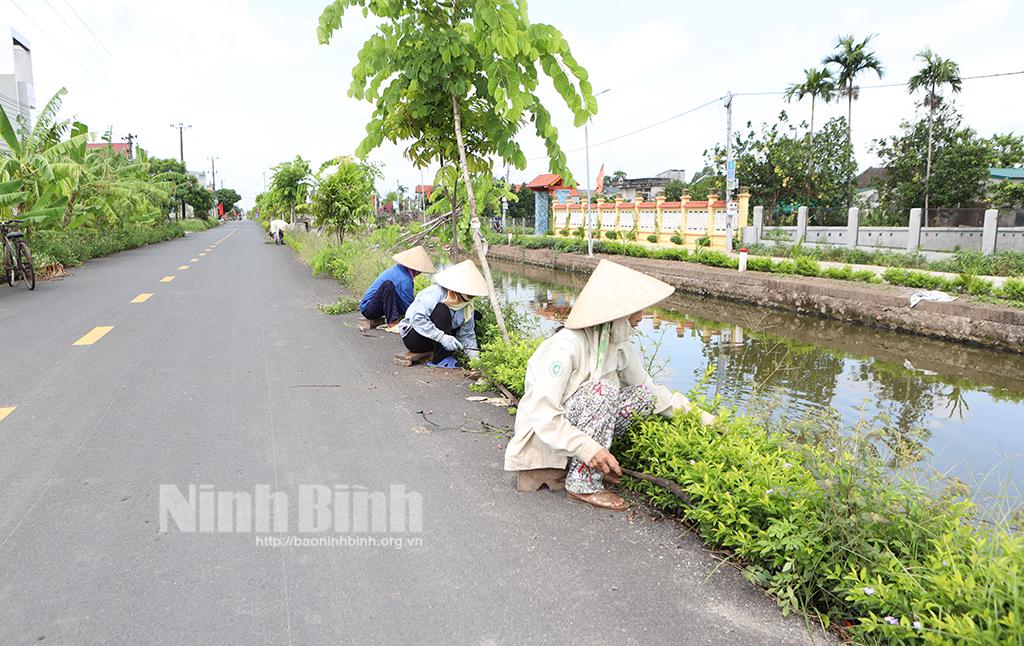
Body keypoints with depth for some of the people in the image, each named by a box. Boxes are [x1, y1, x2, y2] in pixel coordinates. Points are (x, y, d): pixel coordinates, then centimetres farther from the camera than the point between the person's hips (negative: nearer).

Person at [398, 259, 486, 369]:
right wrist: (442, 337, -42)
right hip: (412, 337, -7)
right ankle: (440, 359, -27)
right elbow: (417, 319, -35)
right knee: (442, 310, -32)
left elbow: (467, 334, -3)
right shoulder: (436, 294, -26)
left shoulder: (468, 306, -4)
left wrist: (474, 356, -18)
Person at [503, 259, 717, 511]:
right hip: (543, 435, -7)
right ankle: (583, 484, -19)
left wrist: (698, 415, 2)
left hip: (575, 425, 8)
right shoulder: (566, 347, -27)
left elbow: (650, 388, 8)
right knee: (603, 389, -29)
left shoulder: (620, 346, -3)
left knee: (644, 395, -5)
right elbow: (543, 415, -29)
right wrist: (589, 449, -34)